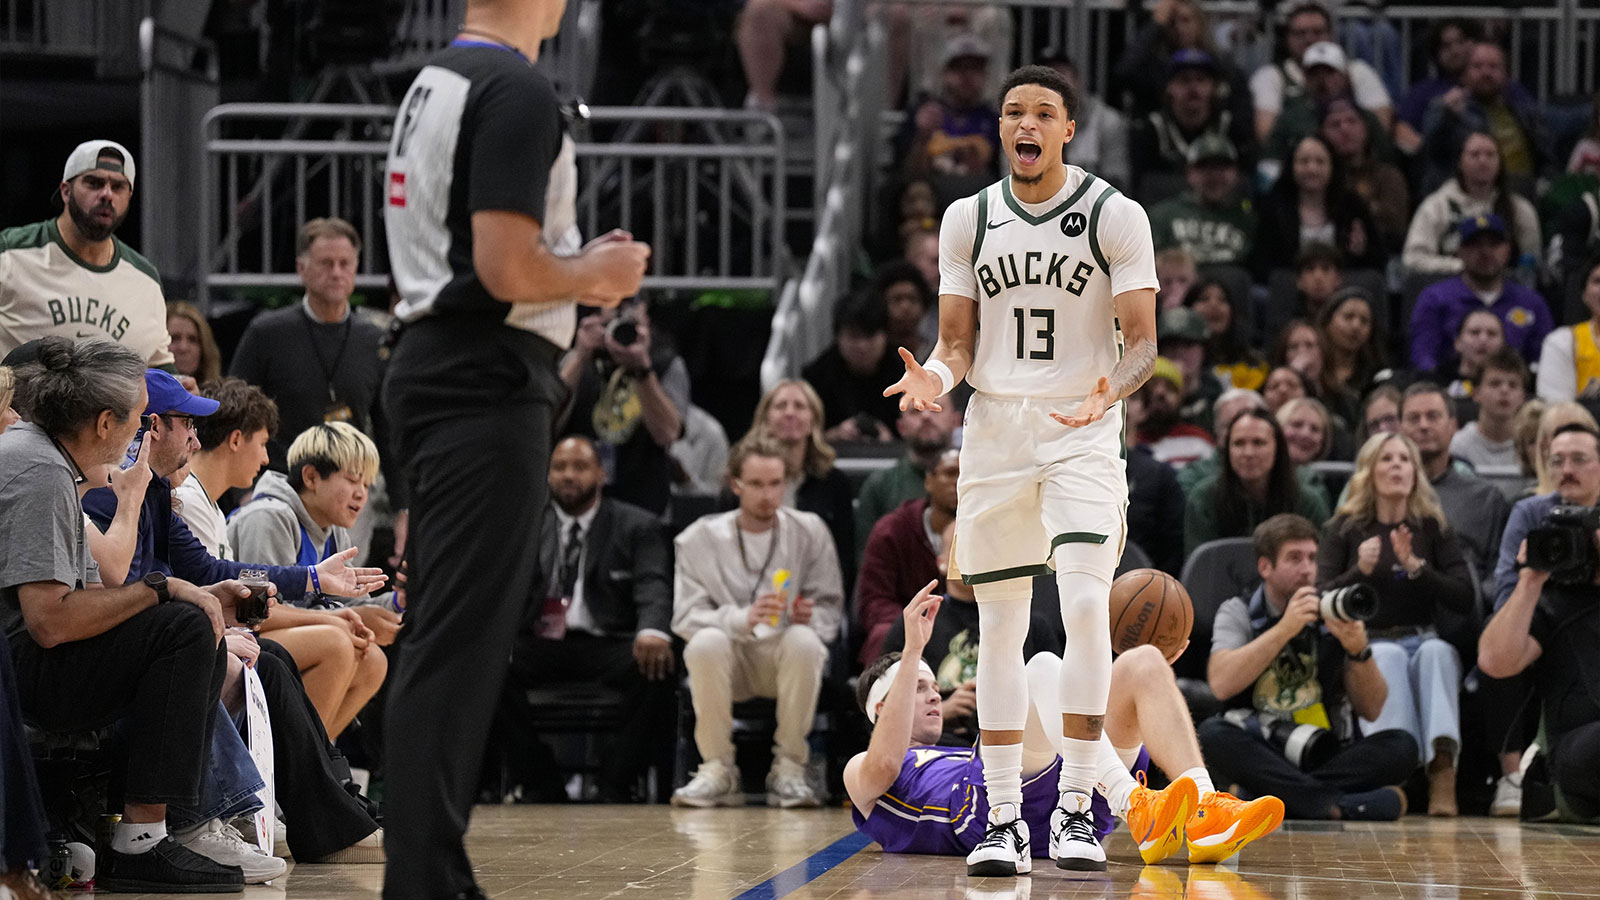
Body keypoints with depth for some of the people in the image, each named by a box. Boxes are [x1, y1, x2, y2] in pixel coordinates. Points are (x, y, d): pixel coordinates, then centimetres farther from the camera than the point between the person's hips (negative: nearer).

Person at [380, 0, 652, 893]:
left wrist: (579, 263, 18)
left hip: (437, 365, 10)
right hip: (488, 382, -10)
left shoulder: (436, 83, 16)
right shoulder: (518, 92, -15)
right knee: (458, 645, -9)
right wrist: (593, 278, -4)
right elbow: (506, 268, -21)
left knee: (449, 642, 14)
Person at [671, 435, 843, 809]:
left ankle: (789, 768, -22)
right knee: (706, 642, -35)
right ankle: (718, 770, -22)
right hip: (730, 660, 0)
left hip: (785, 660, 1)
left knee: (804, 640, -34)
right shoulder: (700, 539, 1)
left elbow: (831, 607, 5)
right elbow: (685, 617, -7)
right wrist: (741, 618, -25)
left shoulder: (810, 532, 5)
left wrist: (811, 617, -21)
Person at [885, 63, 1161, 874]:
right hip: (994, 433, 3)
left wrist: (1113, 388, -26)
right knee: (1000, 626, 5)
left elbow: (1142, 341, -5)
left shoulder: (1116, 216, -4)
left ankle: (1075, 809, -13)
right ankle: (1003, 820, 12)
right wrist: (936, 376, -15)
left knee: (1085, 605, -19)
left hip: (1083, 434, -3)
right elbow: (958, 342, 8)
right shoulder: (967, 220, 5)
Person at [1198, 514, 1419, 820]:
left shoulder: (1333, 615, 8)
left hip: (1330, 755, 2)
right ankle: (1342, 804, -37)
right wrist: (1284, 629, -19)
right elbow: (1221, 684, -15)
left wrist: (1359, 651, -14)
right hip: (1263, 755, -2)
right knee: (1212, 733, -31)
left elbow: (1371, 709, 4)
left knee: (1402, 746, -23)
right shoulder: (1238, 614, 5)